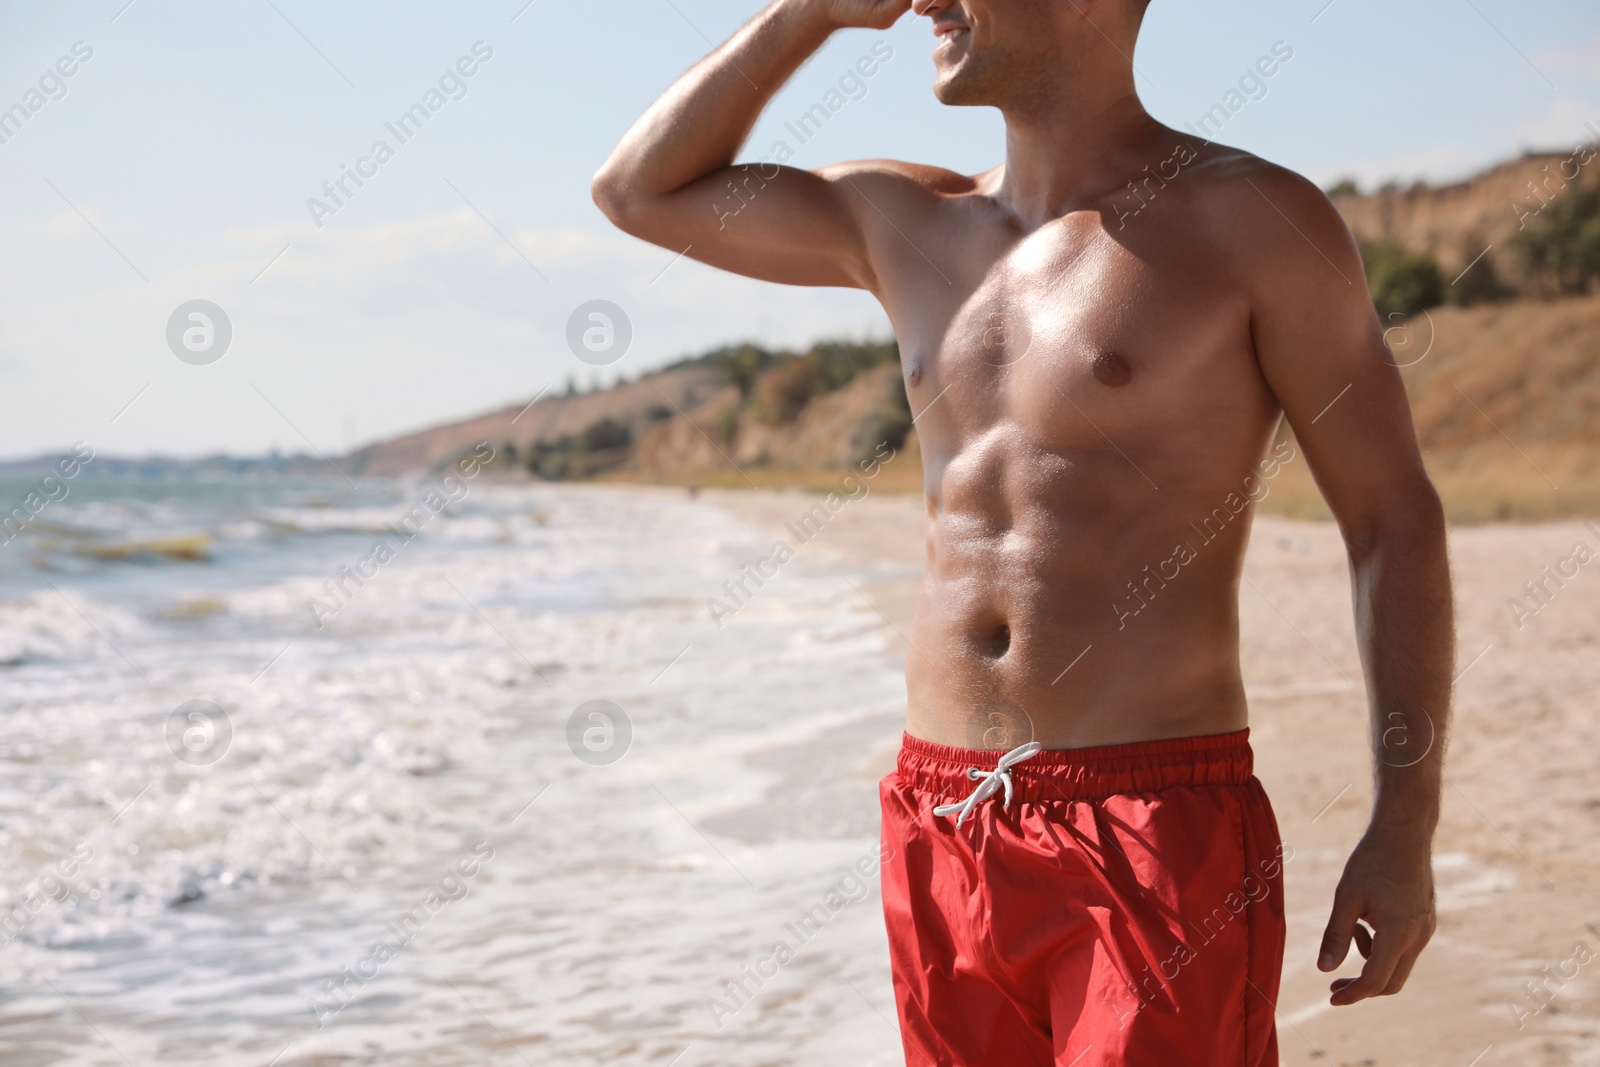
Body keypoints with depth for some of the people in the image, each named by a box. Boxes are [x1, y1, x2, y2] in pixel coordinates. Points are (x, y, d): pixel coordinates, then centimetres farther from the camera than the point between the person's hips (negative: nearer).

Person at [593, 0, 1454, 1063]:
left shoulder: (1255, 218, -3)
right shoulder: (907, 224, 12)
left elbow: (1396, 518, -2)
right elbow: (642, 191, 21)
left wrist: (1405, 827, -9)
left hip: (1162, 828, -5)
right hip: (940, 833, 6)